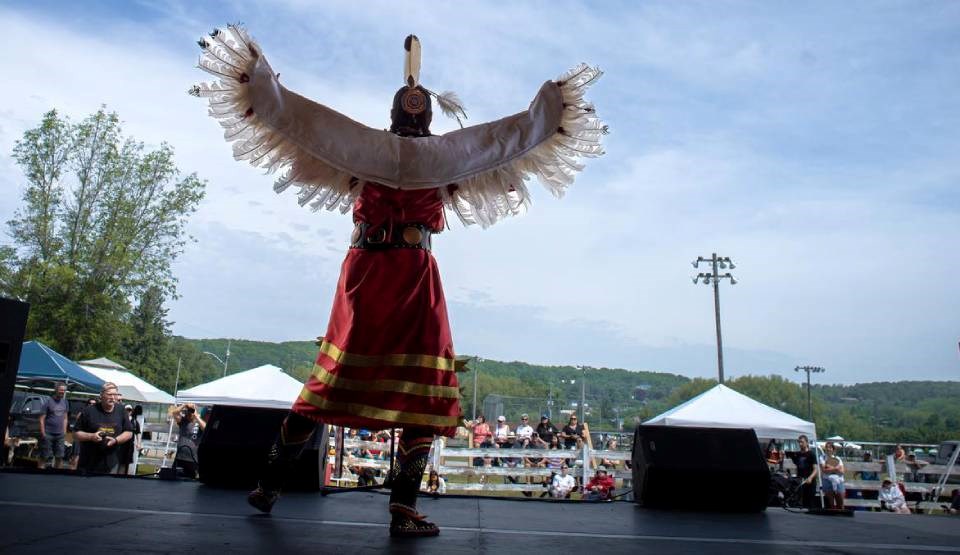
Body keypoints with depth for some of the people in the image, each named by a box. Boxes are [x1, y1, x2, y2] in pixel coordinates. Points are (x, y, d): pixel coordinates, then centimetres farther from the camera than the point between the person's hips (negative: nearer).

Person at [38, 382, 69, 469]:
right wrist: (43, 433, -12)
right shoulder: (48, 401, -8)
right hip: (48, 434, -5)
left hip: (60, 434, 5)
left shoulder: (65, 402, 9)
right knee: (44, 457, -1)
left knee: (60, 457, 8)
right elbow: (42, 419, -9)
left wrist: (64, 431, 9)